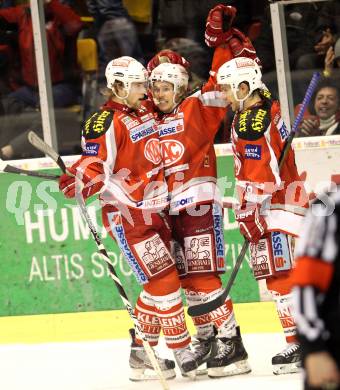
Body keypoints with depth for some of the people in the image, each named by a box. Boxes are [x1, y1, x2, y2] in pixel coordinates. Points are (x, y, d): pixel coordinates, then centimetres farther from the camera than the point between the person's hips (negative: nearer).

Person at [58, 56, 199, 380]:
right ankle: (182, 352, -4)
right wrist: (79, 180, -35)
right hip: (126, 216, -8)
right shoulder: (104, 122, -12)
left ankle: (141, 353, 20)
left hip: (154, 211, 8)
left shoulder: (147, 112, 11)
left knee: (157, 286, 10)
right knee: (164, 280, -11)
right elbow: (93, 168, -18)